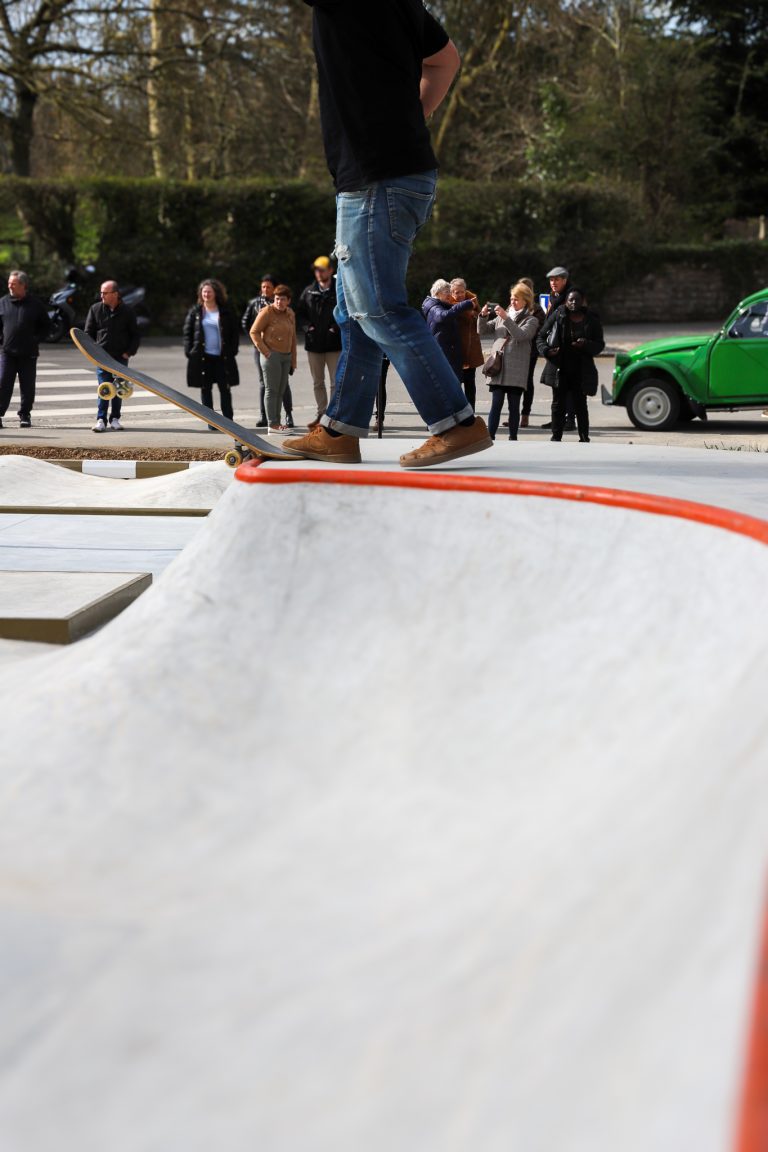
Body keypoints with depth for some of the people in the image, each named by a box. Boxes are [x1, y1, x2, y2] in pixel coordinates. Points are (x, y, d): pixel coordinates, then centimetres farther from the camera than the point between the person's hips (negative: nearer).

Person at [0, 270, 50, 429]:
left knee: (27, 387, 4)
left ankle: (25, 415, 14)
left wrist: (36, 340, -2)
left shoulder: (35, 304, 2)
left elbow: (46, 326, 10)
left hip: (28, 354, 0)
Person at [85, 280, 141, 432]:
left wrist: (129, 352, -4)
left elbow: (135, 335, 7)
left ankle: (115, 418, 15)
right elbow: (88, 333, 8)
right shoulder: (95, 309, 3)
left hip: (121, 357, 0)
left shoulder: (127, 311, 1)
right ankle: (101, 419, -3)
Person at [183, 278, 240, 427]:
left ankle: (228, 420, 8)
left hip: (222, 357, -1)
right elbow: (187, 332, 8)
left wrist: (232, 350, -3)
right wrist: (189, 351, -2)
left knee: (225, 388, 0)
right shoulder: (195, 311, 6)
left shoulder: (226, 312, 4)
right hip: (202, 357, 1)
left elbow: (235, 331, 7)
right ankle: (211, 422, 10)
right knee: (206, 389, 3)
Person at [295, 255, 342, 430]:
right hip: (314, 343, 4)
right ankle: (321, 413, 22)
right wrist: (307, 327, -5)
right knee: (317, 383, 12)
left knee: (336, 382, -3)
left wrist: (337, 328, -15)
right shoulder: (309, 292, 7)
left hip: (334, 343, -4)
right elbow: (299, 314, 12)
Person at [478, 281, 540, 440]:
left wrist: (506, 318, -19)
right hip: (498, 368, 3)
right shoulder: (501, 317, 18)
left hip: (516, 372, -3)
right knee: (496, 406, -1)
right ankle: (490, 437, -2)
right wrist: (483, 316, -2)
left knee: (514, 406, 2)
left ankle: (513, 439, 8)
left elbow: (520, 335, -14)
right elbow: (482, 331, 17)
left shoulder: (531, 320, 5)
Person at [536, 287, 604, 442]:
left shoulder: (592, 320, 2)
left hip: (581, 371, -1)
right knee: (558, 403, 5)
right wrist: (546, 350, -15)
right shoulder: (557, 316, 0)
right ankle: (556, 437, 13)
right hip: (559, 369, 1)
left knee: (580, 404, 1)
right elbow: (541, 337, 5)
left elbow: (600, 345, 3)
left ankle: (584, 438, 9)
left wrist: (585, 344, -18)